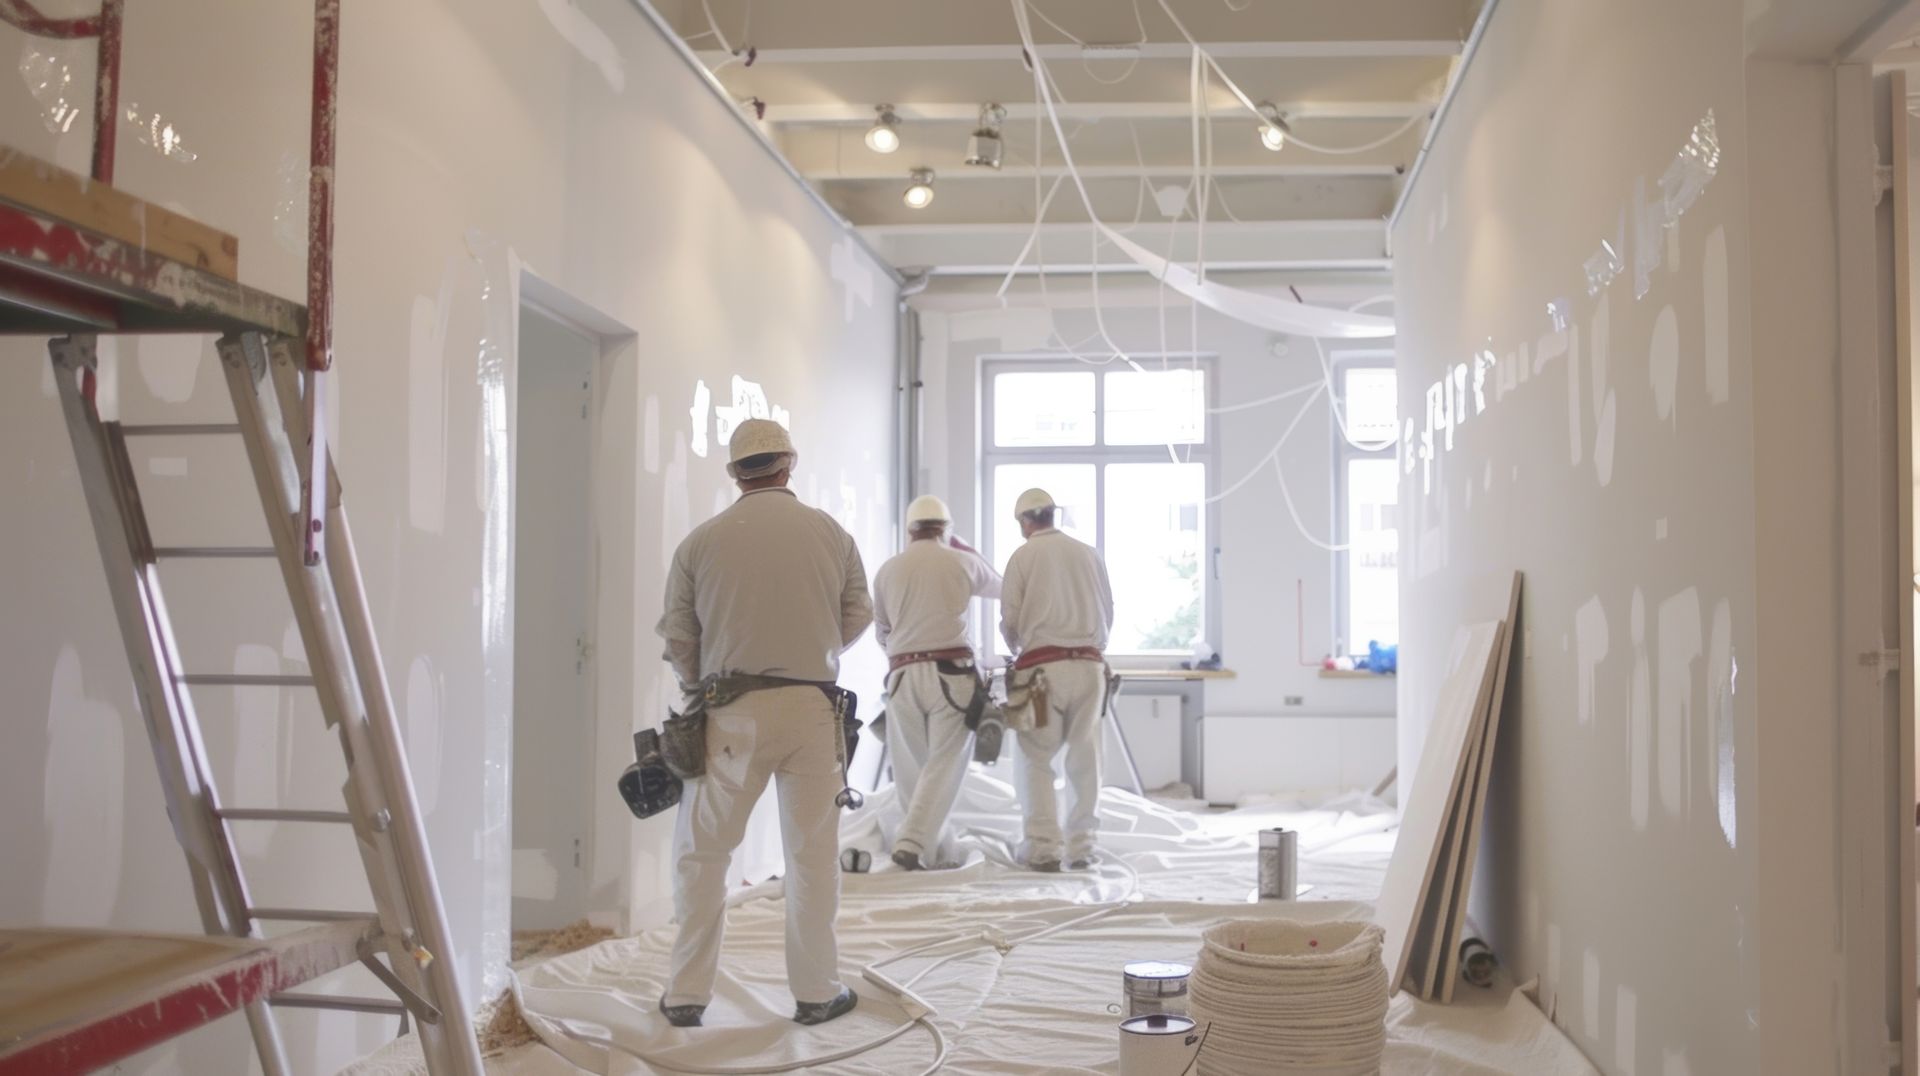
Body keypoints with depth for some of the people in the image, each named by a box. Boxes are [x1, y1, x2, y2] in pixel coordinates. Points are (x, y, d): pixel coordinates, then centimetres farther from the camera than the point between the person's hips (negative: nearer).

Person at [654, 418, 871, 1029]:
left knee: (701, 854, 11)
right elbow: (858, 617, 10)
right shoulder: (830, 534, 0)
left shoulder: (701, 541, -3)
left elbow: (678, 640, 2)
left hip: (731, 713, -1)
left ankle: (687, 994, 14)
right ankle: (816, 991, 18)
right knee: (812, 854, 11)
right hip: (812, 708, 1)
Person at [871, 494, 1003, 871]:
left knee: (911, 763, 14)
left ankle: (923, 840, 21)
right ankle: (914, 842, -14)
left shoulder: (888, 570, 8)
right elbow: (999, 587, 27)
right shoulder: (962, 562, 4)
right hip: (951, 671, -2)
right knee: (945, 762, -1)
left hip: (902, 674, 2)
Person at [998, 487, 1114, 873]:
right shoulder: (1089, 554, 9)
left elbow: (1010, 618, 2)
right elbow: (1108, 612, 13)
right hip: (1090, 664, 3)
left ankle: (1044, 848, -2)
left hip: (1043, 665, -3)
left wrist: (1016, 650, 22)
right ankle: (1081, 847, 13)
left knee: (1036, 759, 4)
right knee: (1085, 758, 10)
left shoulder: (1023, 556, 1)